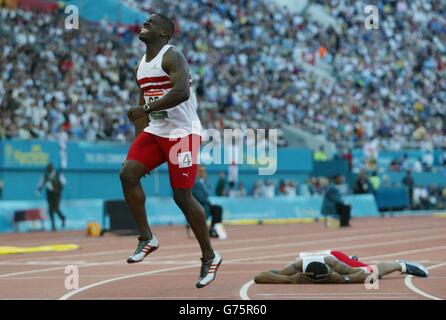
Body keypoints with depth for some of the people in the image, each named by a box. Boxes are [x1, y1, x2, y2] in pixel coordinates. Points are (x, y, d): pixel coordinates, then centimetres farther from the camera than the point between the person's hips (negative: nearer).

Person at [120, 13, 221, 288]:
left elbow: (182, 92, -30)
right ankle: (147, 238, 1)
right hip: (156, 131, 8)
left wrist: (145, 109, -26)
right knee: (128, 173, -10)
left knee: (182, 196, -7)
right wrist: (138, 143, 17)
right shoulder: (142, 64, 14)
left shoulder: (171, 56, -14)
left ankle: (210, 257, 8)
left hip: (183, 132, -8)